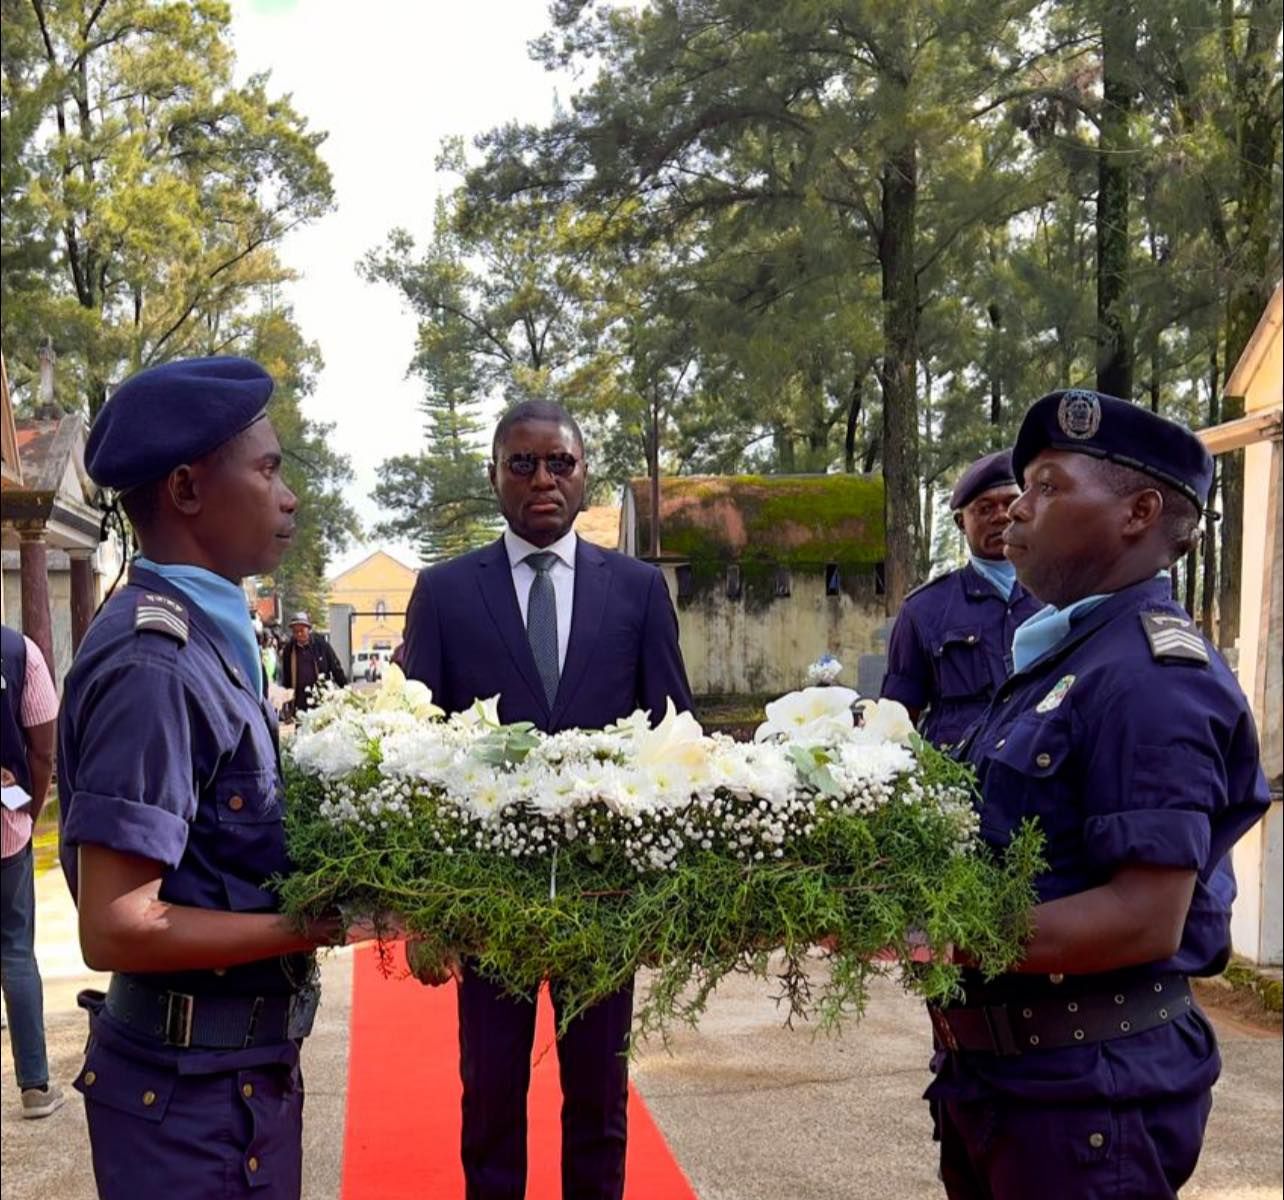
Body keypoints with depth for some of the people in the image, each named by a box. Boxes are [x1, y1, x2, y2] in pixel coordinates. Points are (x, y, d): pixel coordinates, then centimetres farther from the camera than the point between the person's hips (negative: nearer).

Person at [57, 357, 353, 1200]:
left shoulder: (204, 640, 5)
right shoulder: (154, 665, -22)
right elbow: (116, 929, -25)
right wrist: (324, 921, -18)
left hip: (245, 1066, 8)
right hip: (194, 1092, -8)